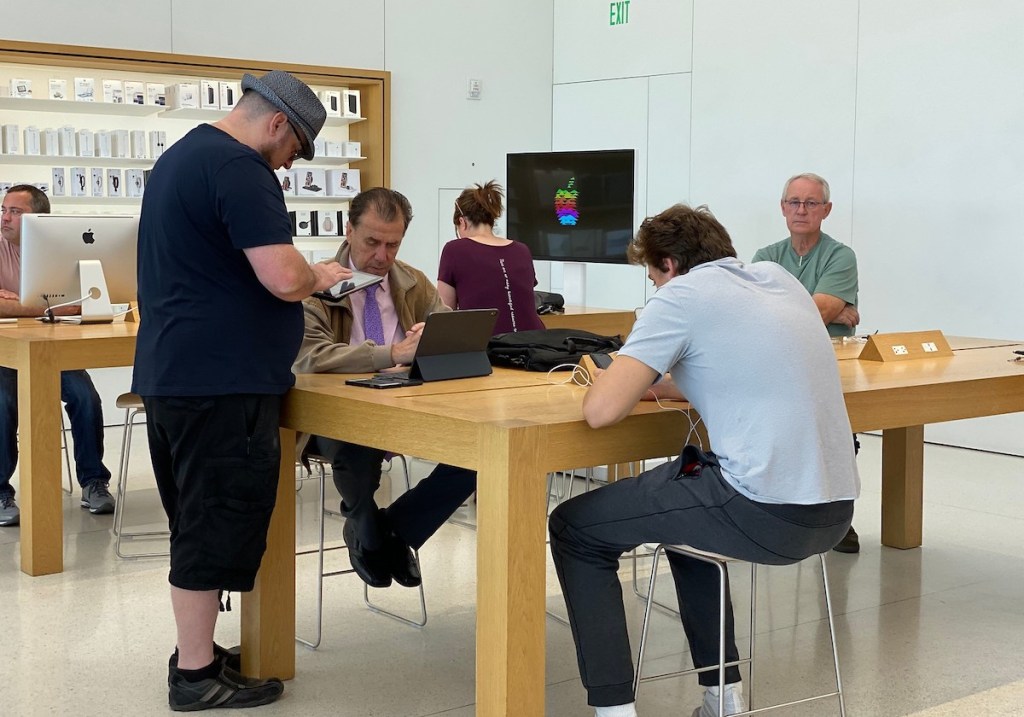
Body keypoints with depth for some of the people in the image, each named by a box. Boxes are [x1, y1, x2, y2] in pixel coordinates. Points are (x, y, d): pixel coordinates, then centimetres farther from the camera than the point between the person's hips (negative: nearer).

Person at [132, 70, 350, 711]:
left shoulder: (182, 155, 17)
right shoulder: (240, 168, -15)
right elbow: (284, 279, -23)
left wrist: (303, 275, 21)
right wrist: (320, 276, -2)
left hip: (172, 372, 10)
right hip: (222, 381, -10)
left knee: (200, 521, 18)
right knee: (220, 525, -2)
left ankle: (195, 649, 27)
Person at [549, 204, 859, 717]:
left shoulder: (683, 294, -6)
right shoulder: (780, 279, 15)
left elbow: (602, 411, -12)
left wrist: (608, 382, 10)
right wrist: (653, 384, 21)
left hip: (769, 516, -8)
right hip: (833, 511, 8)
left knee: (573, 528, 9)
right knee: (681, 483, 36)